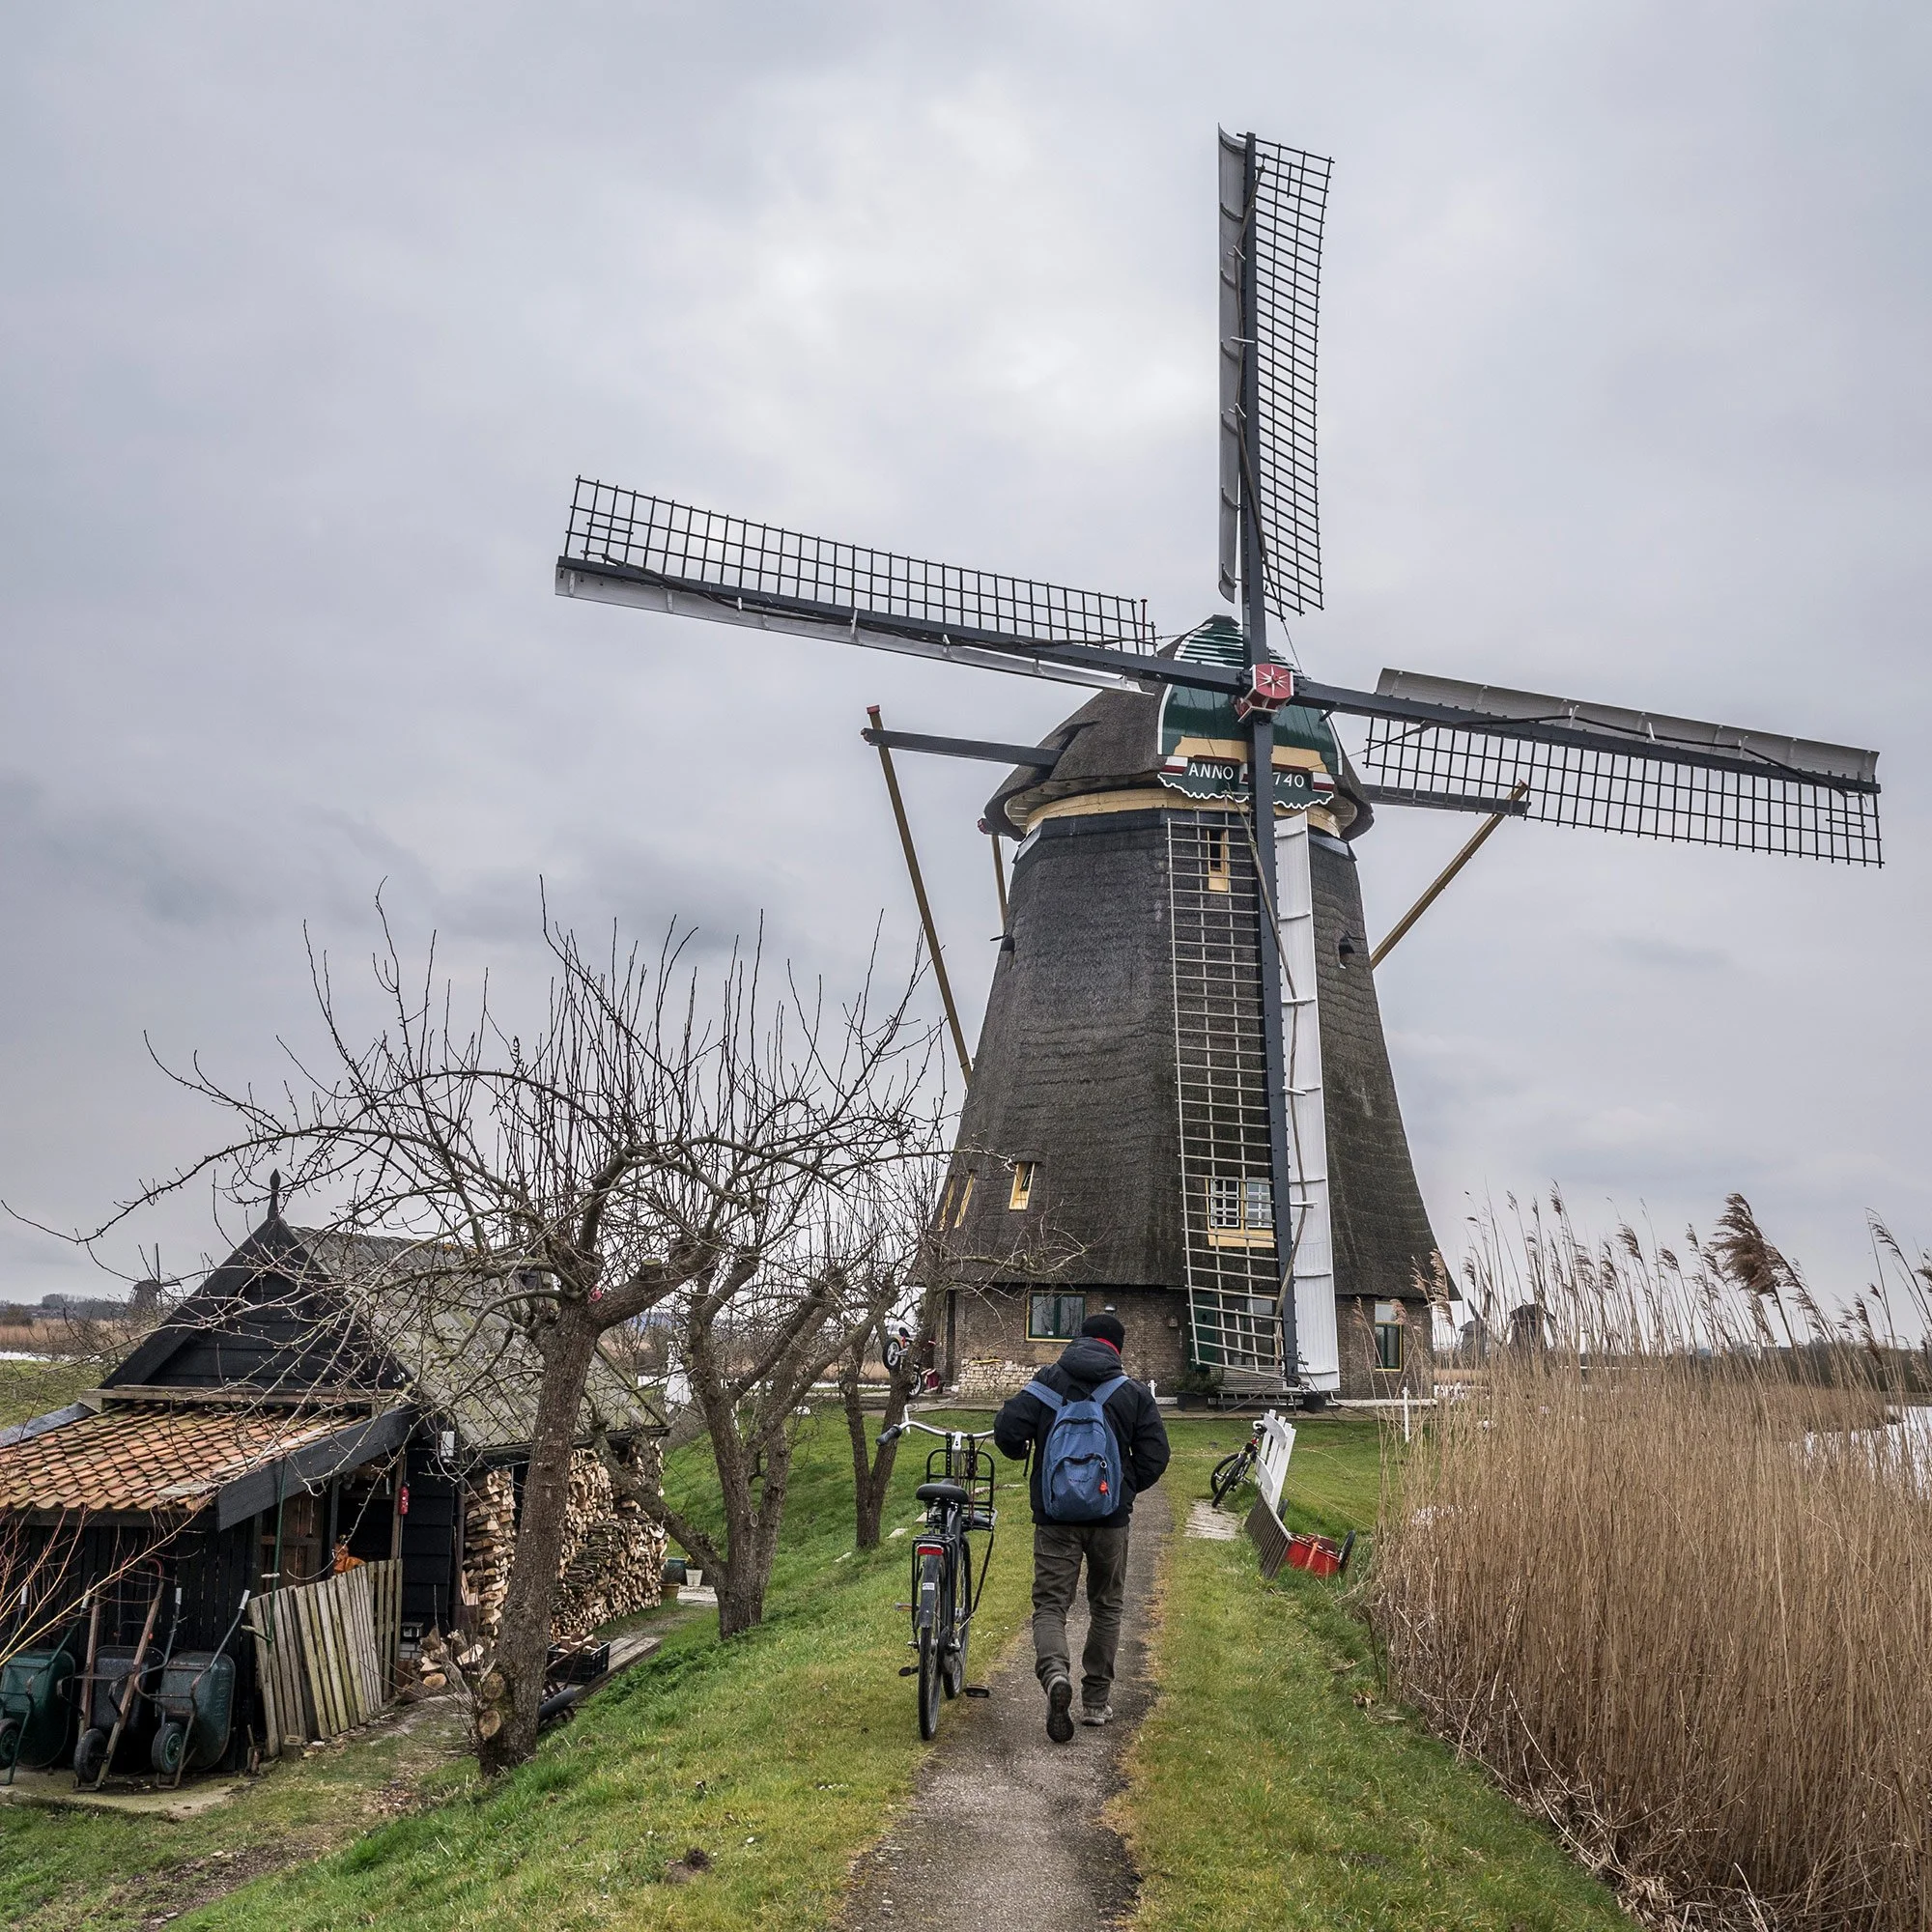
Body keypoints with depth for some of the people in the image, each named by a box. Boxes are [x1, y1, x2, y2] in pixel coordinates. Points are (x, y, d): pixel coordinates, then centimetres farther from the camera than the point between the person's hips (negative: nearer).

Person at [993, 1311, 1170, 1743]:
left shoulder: (1048, 1381, -2)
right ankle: (1096, 1700, 21)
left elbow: (1007, 1429, -10)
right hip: (1111, 1518, 1)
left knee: (1050, 1603, 5)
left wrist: (1021, 1452, 13)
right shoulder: (1135, 1393, 0)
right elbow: (1154, 1457, -2)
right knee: (1107, 1607, 18)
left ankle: (1055, 1672, -22)